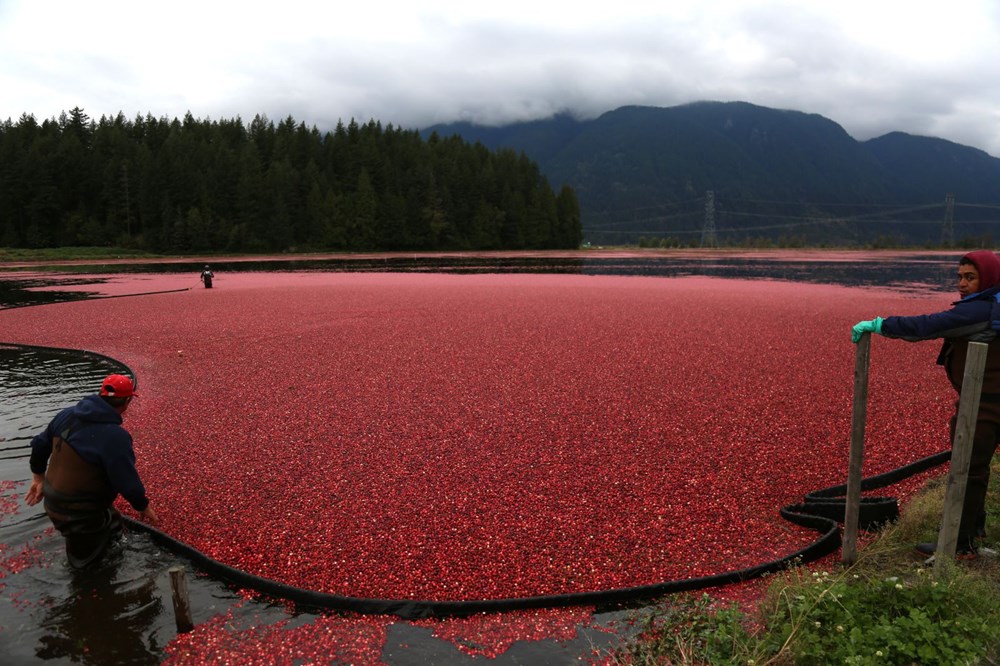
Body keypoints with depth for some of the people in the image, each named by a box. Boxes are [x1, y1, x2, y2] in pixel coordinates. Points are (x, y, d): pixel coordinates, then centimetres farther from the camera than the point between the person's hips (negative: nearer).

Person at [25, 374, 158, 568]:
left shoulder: (67, 415, -4)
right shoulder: (115, 436, -28)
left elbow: (40, 445, 12)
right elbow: (128, 482, -22)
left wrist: (39, 478, 27)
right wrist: (144, 507, -4)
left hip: (53, 504, 8)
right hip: (79, 515, -7)